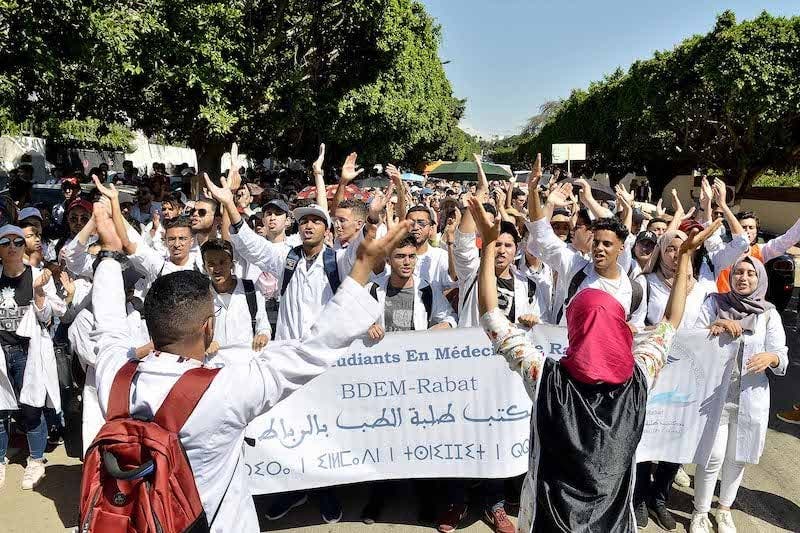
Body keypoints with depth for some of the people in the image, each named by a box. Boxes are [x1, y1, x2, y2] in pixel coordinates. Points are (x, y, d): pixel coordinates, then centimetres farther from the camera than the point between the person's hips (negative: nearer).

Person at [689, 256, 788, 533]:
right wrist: (715, 326, -24)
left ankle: (725, 509, 35)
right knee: (713, 456, -3)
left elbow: (782, 357, -3)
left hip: (751, 399, 2)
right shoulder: (715, 303, -1)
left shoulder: (769, 314, 2)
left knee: (738, 457, 13)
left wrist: (770, 357, -26)